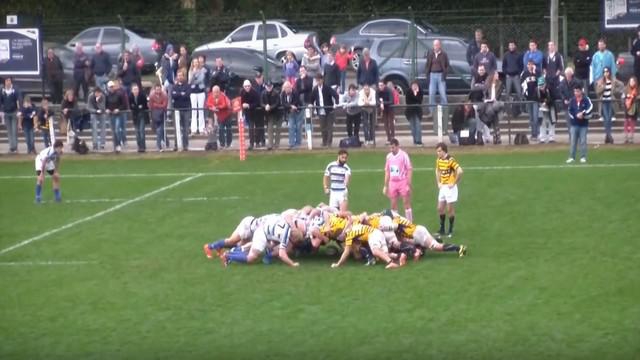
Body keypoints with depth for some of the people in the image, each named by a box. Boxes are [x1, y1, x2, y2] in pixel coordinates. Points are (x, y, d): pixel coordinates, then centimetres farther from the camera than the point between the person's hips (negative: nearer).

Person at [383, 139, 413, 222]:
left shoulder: (403, 155, -8)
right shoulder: (389, 156, 8)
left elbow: (410, 170, -8)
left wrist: (409, 185, -13)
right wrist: (385, 186, 13)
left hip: (403, 182, -5)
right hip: (392, 183, 5)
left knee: (406, 204, -1)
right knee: (393, 205, 6)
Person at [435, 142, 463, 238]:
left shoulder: (450, 160, -18)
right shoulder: (438, 160, 6)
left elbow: (460, 171, -26)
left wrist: (454, 183, -18)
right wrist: (438, 182, 14)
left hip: (450, 187, -7)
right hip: (442, 187, 8)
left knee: (450, 209, 0)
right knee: (440, 209, 10)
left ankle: (450, 231, 10)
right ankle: (442, 229, 21)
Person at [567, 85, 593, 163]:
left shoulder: (586, 99, -5)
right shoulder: (572, 100, 4)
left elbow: (590, 108, -13)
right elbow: (570, 111, 3)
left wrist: (583, 114, -20)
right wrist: (576, 116, -11)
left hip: (584, 124, -2)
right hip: (574, 124, 2)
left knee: (583, 141, 0)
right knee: (573, 141, 1)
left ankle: (583, 157, 7)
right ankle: (571, 157, 5)